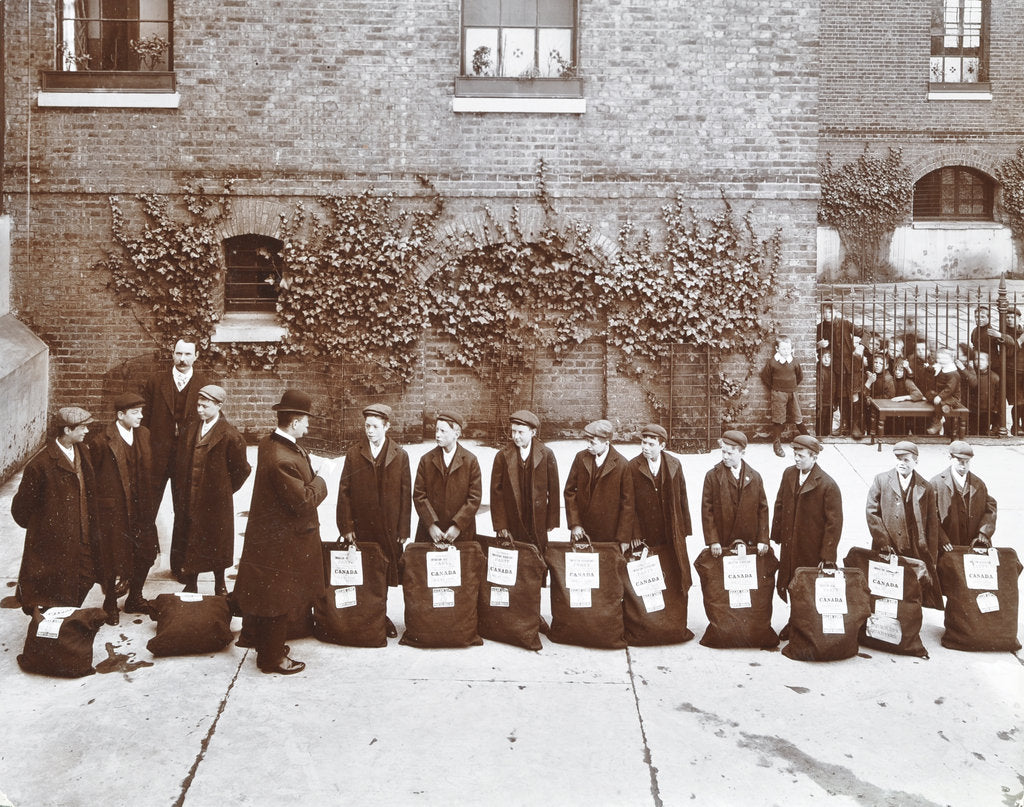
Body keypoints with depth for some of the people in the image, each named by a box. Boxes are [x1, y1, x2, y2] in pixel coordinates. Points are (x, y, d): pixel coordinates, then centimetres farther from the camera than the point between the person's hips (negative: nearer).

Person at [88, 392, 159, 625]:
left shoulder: (144, 434, 5)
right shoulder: (102, 442, -14)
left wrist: (148, 499, 9)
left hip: (140, 507, 6)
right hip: (114, 508, -6)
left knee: (145, 553, 11)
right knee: (114, 558, 3)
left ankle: (135, 599, 29)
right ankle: (110, 605, 22)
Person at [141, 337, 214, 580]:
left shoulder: (205, 385, 4)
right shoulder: (155, 381, 4)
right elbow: (144, 415, 4)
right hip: (157, 456, 0)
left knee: (185, 512, 8)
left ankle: (179, 564, 19)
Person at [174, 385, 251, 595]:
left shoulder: (229, 435, -12)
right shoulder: (190, 430, 6)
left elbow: (241, 469, -4)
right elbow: (182, 464, 16)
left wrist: (227, 490, 2)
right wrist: (182, 490, 10)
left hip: (216, 501, -5)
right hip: (190, 500, 5)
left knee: (217, 545, 6)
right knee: (190, 545, 9)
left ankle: (220, 586, 20)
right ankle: (190, 586, 19)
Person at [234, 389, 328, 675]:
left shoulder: (268, 444, 2)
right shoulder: (283, 460, -30)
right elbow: (305, 501, -26)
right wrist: (319, 482, -9)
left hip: (266, 533, 10)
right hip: (282, 542, -10)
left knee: (267, 596, 22)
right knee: (278, 598, 5)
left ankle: (268, 648, 37)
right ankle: (272, 658, 19)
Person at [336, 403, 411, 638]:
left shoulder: (400, 455, 5)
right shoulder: (353, 454, 5)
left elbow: (406, 495, 4)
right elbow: (344, 492, 3)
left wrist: (403, 530, -1)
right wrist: (346, 526, -4)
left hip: (389, 528, 0)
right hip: (361, 528, 0)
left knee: (386, 573, 4)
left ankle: (381, 616, 19)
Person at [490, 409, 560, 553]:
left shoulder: (546, 455, 1)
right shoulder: (503, 456, 1)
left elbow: (554, 490, 4)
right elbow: (496, 492, 1)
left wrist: (552, 522, 1)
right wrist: (500, 525, -3)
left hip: (538, 526, 0)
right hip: (511, 525, 0)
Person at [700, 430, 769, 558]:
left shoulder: (754, 477, 7)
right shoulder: (713, 476, 1)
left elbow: (763, 509, 7)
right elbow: (707, 510, -2)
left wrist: (763, 540, -1)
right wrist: (712, 541, -9)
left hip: (750, 544, 2)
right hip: (722, 544, -1)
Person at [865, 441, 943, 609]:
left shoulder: (926, 488, 9)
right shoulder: (881, 480, 7)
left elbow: (932, 525, 9)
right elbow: (872, 513, 2)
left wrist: (931, 558, 4)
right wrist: (884, 542, -7)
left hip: (918, 553, 1)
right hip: (887, 551, -1)